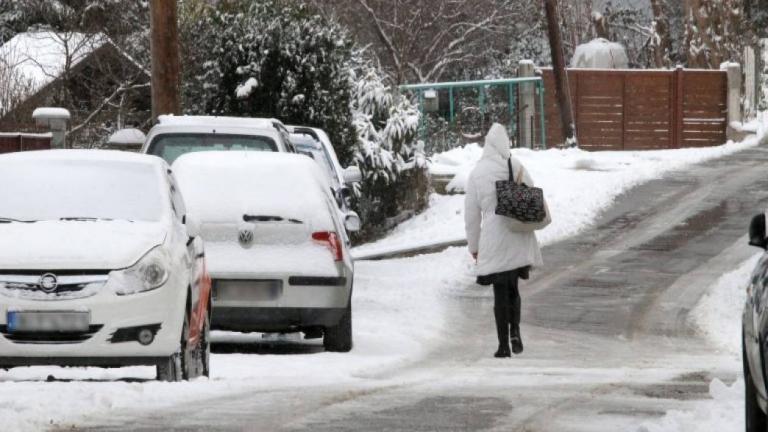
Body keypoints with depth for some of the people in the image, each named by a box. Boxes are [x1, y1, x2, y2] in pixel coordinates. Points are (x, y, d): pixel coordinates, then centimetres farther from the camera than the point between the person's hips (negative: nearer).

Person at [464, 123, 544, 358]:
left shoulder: (477, 174, -3)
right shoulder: (518, 167, -2)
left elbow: (471, 213, 2)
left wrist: (474, 245, 12)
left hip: (494, 240, -2)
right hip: (519, 241, 2)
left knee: (501, 292, 4)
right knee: (512, 287, 18)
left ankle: (504, 345, 2)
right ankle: (515, 331, -1)